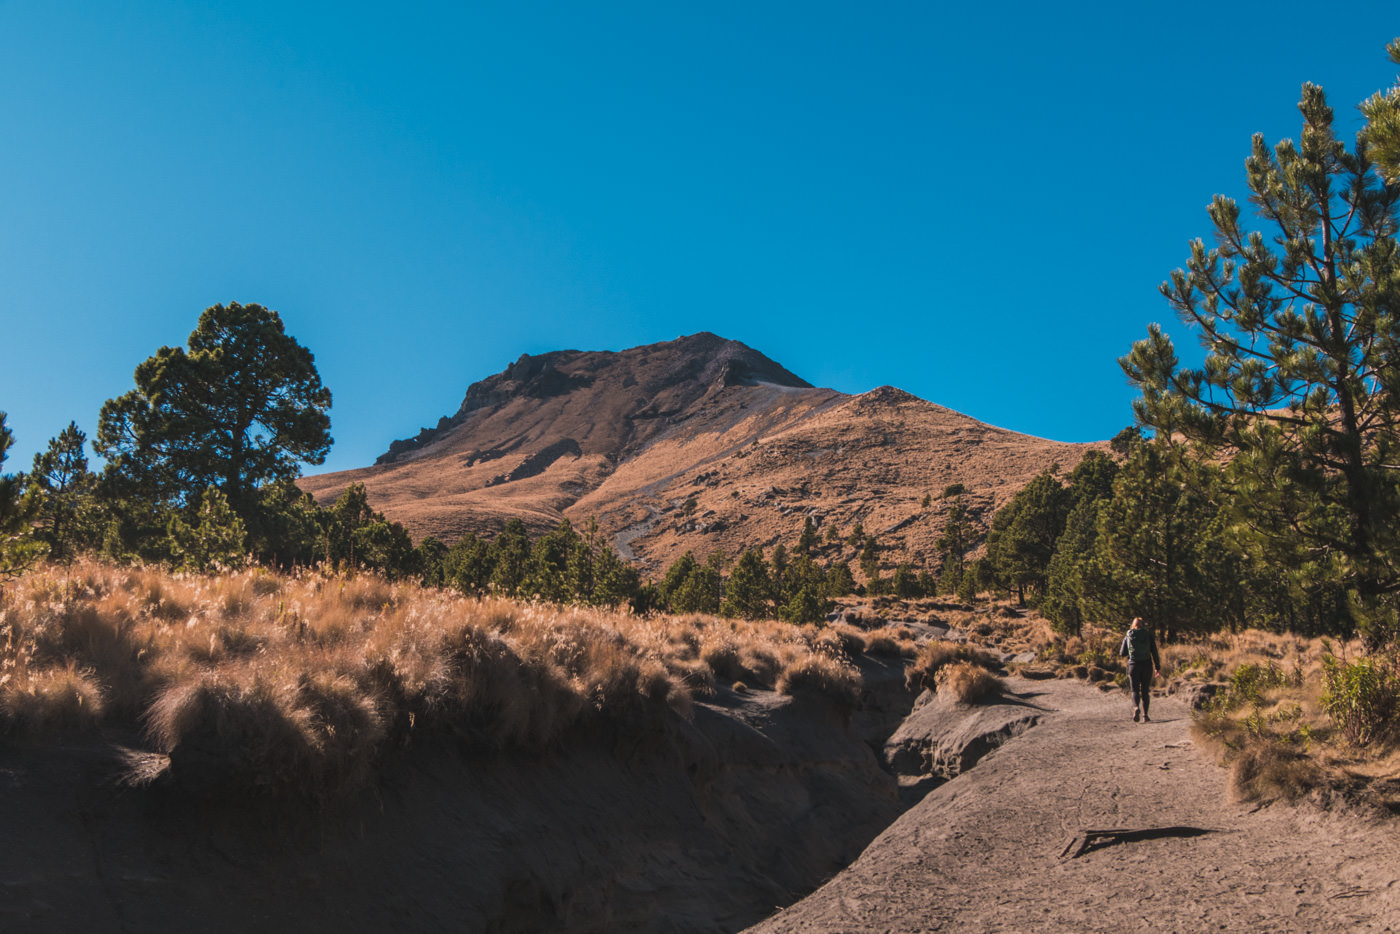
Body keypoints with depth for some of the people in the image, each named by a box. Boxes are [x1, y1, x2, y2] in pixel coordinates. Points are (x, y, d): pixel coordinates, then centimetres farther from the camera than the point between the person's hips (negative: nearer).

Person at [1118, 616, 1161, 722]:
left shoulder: (1128, 636, 2)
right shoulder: (1148, 634, 2)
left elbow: (1122, 653, 5)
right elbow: (1154, 652, 0)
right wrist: (1157, 667, 5)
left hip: (1133, 665, 0)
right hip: (1147, 665, 0)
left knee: (1135, 690, 7)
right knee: (1145, 691, 11)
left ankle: (1136, 708, -19)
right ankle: (1145, 714, 5)